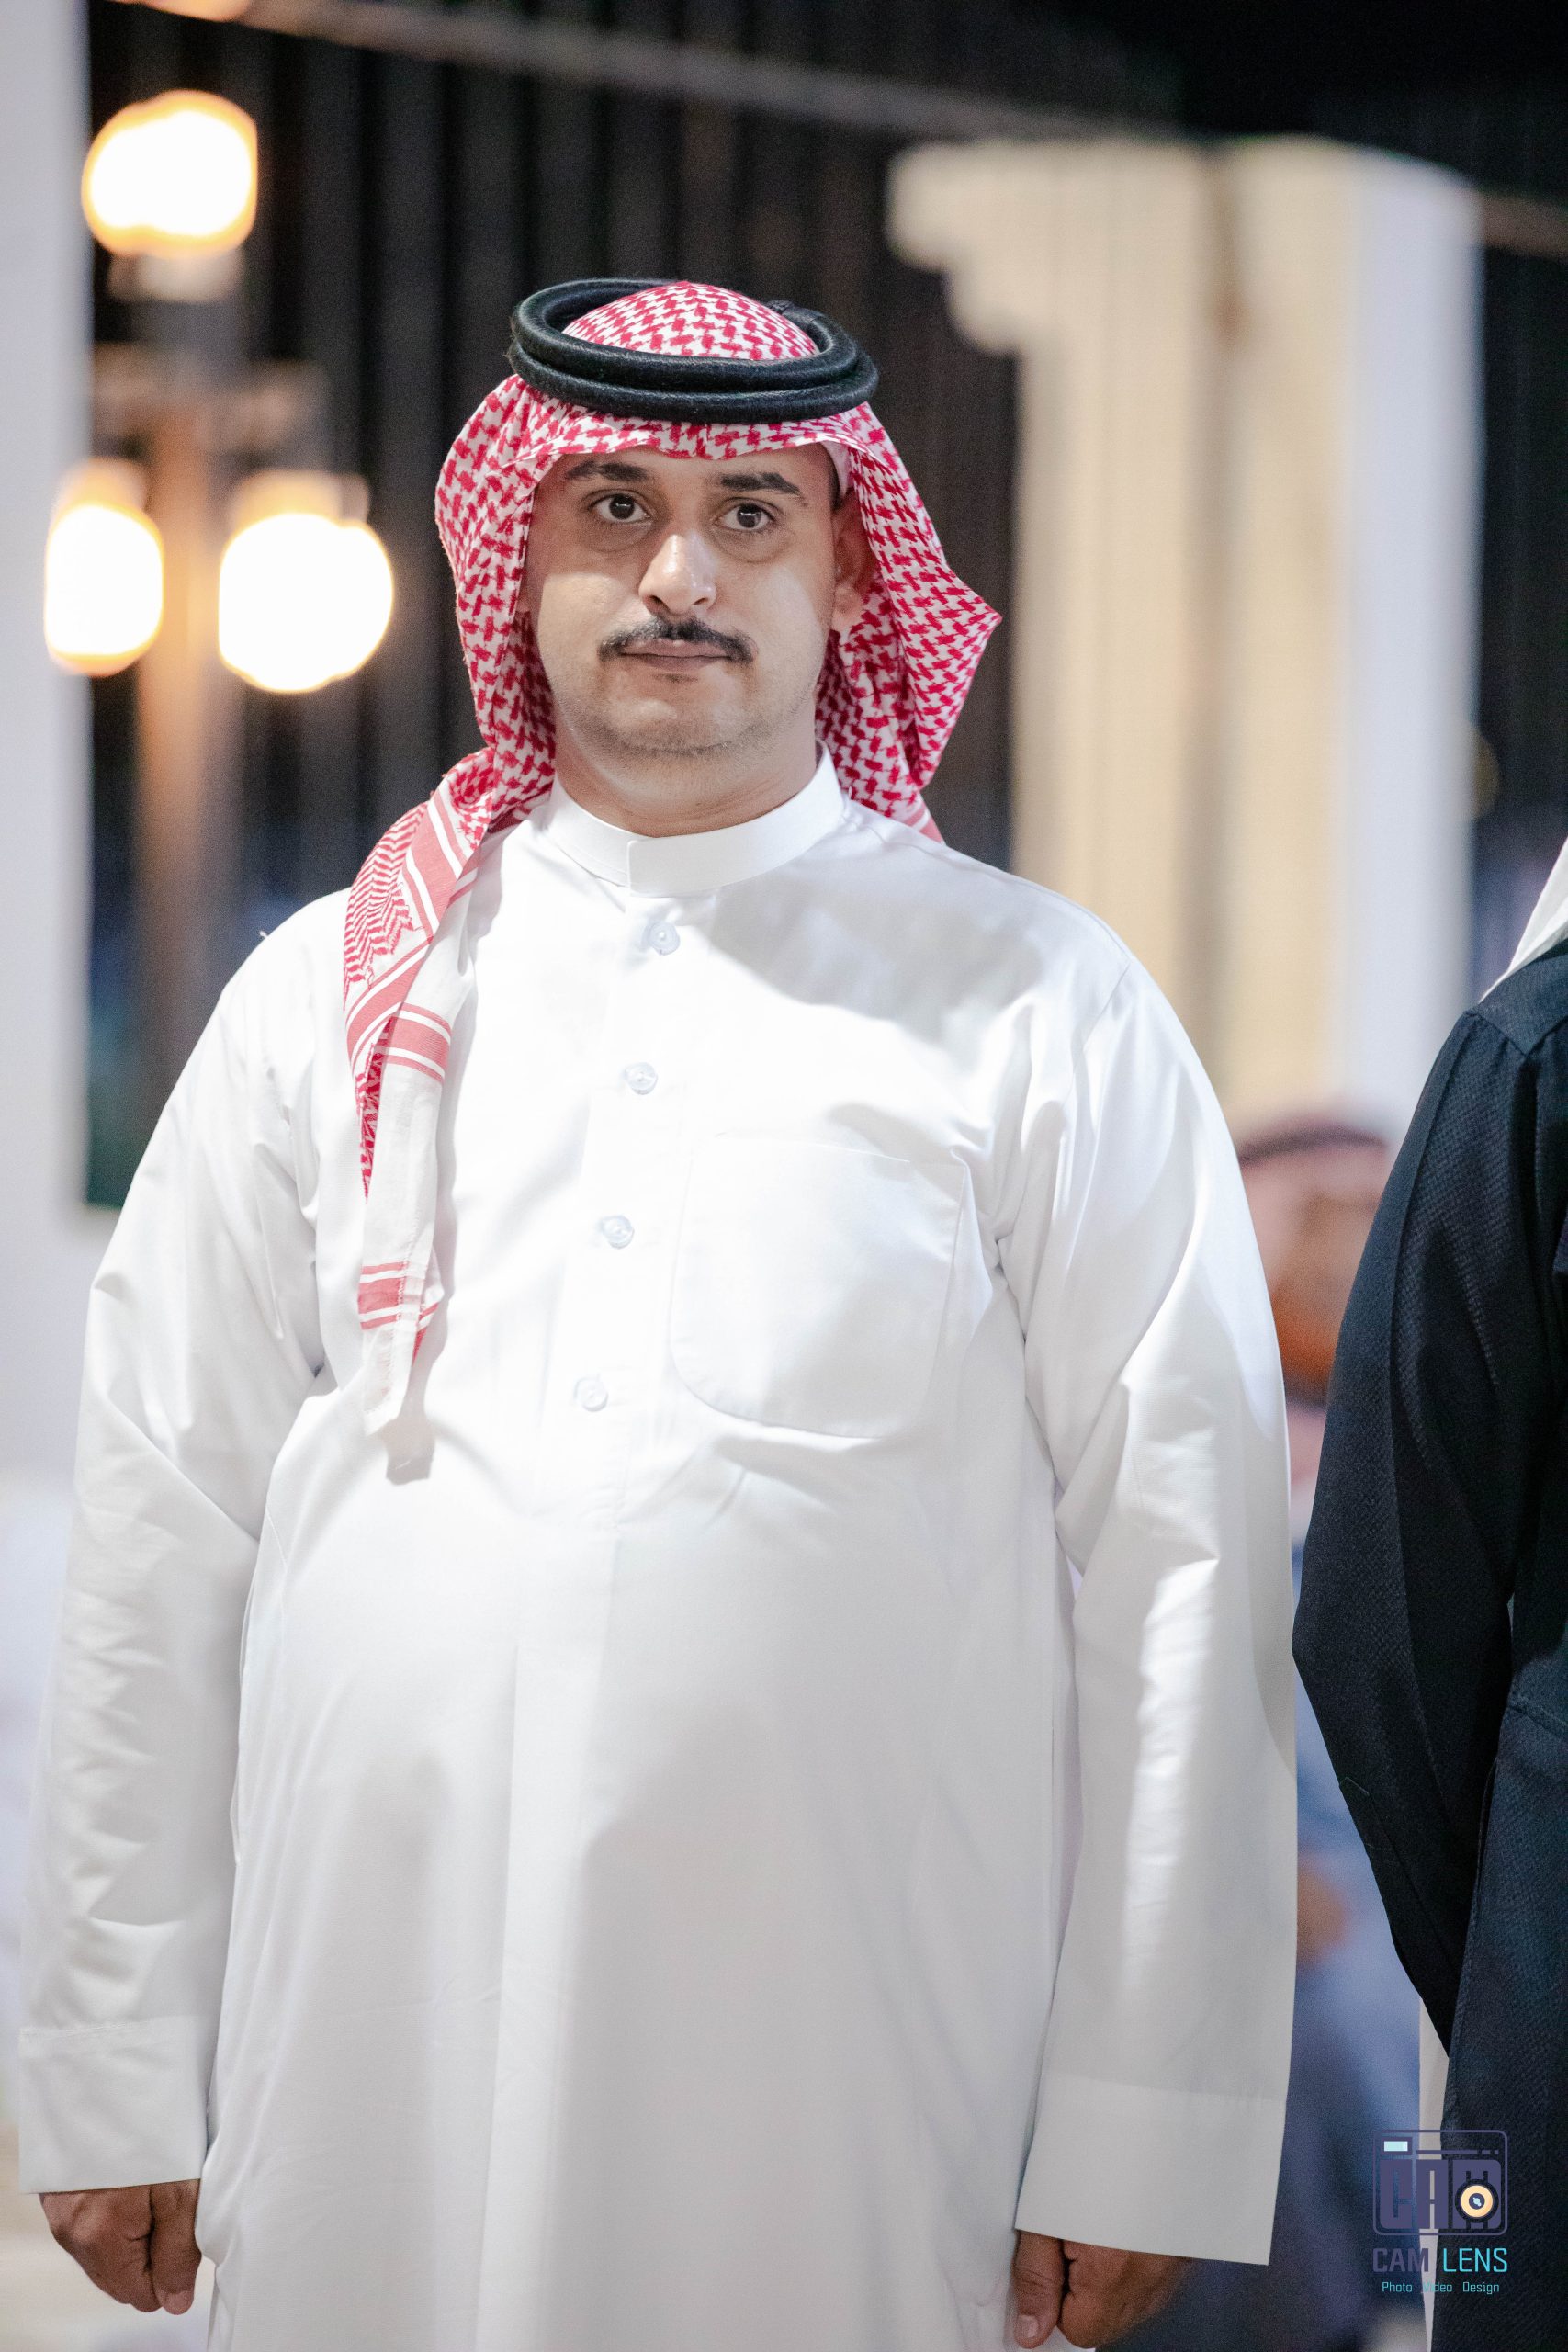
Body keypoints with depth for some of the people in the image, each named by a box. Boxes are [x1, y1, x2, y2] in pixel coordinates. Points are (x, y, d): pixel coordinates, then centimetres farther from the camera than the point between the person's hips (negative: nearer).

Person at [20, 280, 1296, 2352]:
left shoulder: (1040, 1011, 4)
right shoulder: (335, 998, 11)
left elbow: (1180, 1575, 0)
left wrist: (1136, 2142, -5)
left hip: (860, 2102, -2)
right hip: (380, 2086, 2)